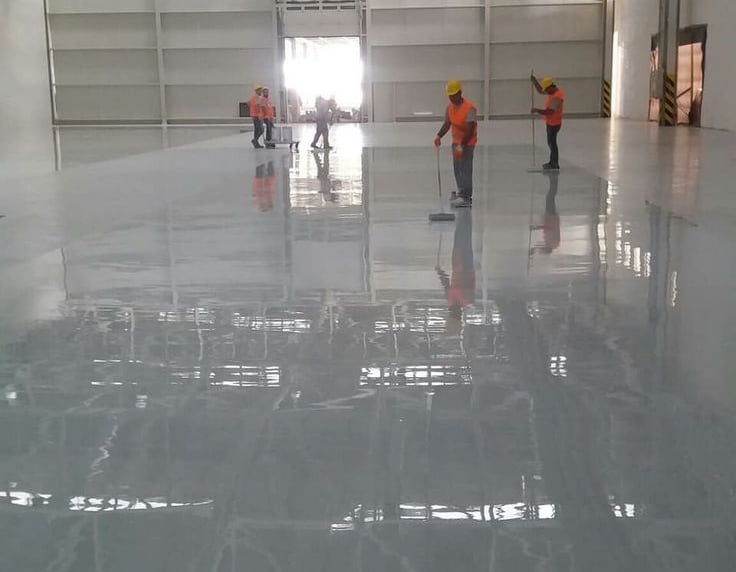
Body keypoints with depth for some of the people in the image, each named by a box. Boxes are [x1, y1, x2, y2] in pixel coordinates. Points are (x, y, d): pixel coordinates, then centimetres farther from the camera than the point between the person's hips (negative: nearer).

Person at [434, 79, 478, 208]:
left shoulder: (470, 107, -20)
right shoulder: (450, 107, 3)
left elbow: (470, 129, -23)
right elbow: (447, 124, 11)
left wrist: (461, 145, -29)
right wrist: (439, 136, -7)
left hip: (467, 142, -8)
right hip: (456, 142, 8)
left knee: (465, 169, -11)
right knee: (457, 168, 11)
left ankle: (466, 198, -11)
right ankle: (461, 193, 22)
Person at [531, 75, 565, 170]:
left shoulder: (557, 97, -27)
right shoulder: (553, 92, 2)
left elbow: (549, 112, -32)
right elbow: (540, 90, 16)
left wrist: (536, 110, -23)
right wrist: (534, 81, 1)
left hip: (554, 124, -10)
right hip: (551, 122, 10)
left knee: (552, 143, 0)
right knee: (551, 142, 18)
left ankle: (554, 164, 10)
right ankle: (552, 162, 29)